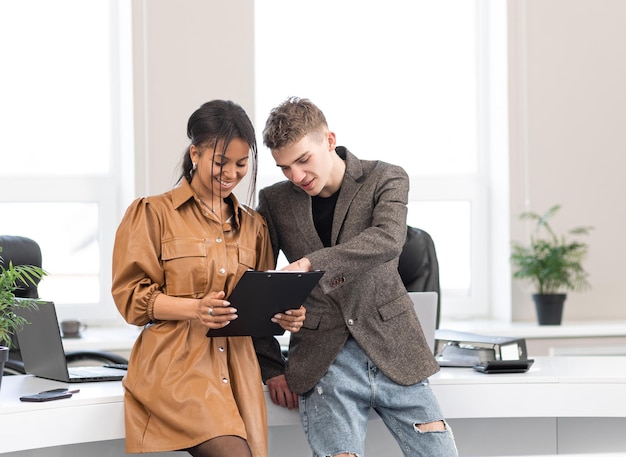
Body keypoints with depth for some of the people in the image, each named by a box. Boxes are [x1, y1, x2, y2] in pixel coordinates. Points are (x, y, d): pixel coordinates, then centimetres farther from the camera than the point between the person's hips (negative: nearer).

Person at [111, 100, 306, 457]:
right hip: (176, 363, -6)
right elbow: (130, 295, -2)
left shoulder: (253, 226, 19)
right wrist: (195, 308, -18)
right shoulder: (154, 213, 3)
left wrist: (283, 316, -2)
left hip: (237, 368, 6)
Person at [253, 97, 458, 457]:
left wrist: (311, 263, -31)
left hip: (393, 350, 0)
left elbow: (388, 240, -19)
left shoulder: (386, 179, 2)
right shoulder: (275, 202, 8)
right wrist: (270, 367, 4)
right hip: (323, 361, 0)